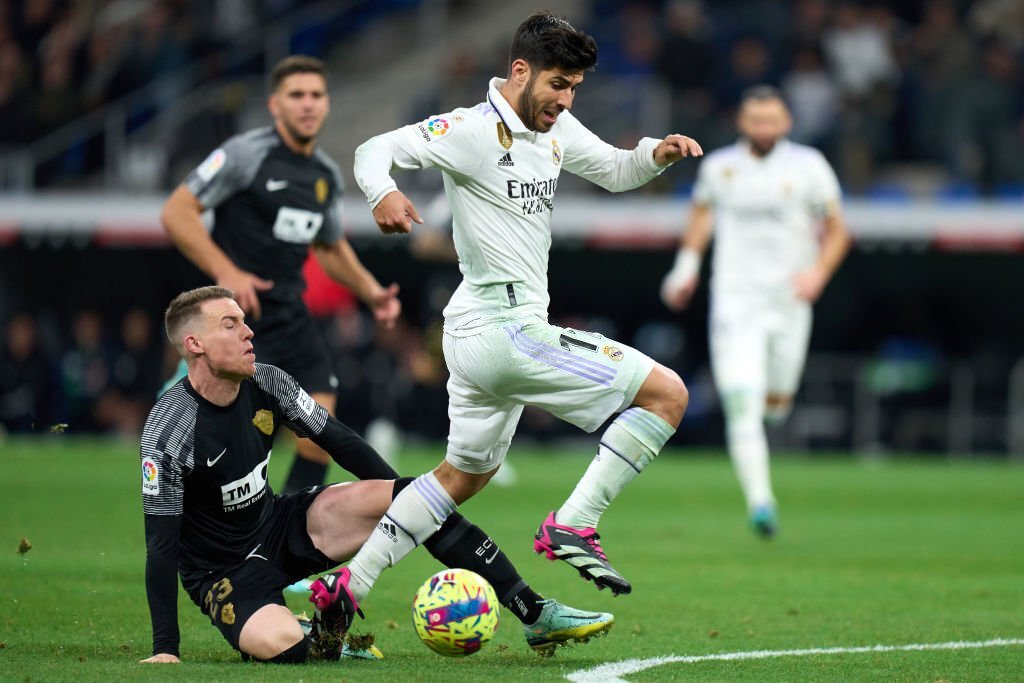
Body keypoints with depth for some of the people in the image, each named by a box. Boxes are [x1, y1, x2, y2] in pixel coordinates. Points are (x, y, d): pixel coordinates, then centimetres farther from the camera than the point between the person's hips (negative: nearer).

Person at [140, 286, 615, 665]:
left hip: (281, 525, 6)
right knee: (282, 646, -39)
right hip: (224, 574, -6)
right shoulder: (167, 433, -25)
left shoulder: (267, 385, -7)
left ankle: (535, 616, -9)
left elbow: (339, 442, 4)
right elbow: (161, 544, -23)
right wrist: (165, 651, -26)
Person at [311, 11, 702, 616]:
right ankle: (572, 526, -13)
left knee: (466, 473, 24)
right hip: (507, 331, -10)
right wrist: (383, 192, -35)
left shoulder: (555, 130, 11)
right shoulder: (474, 130, -13)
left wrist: (657, 154, 1)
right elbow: (376, 150, -13)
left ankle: (348, 587, 23)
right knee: (668, 394, -10)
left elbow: (614, 170, 22)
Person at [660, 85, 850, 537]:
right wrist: (687, 263, 16)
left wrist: (819, 272, -13)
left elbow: (836, 232, 4)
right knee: (743, 409, -14)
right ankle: (760, 500, -17)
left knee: (776, 401, 11)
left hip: (788, 300, 1)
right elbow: (703, 211, 25)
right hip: (735, 297, -1)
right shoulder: (719, 167, 5)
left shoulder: (808, 167, 0)